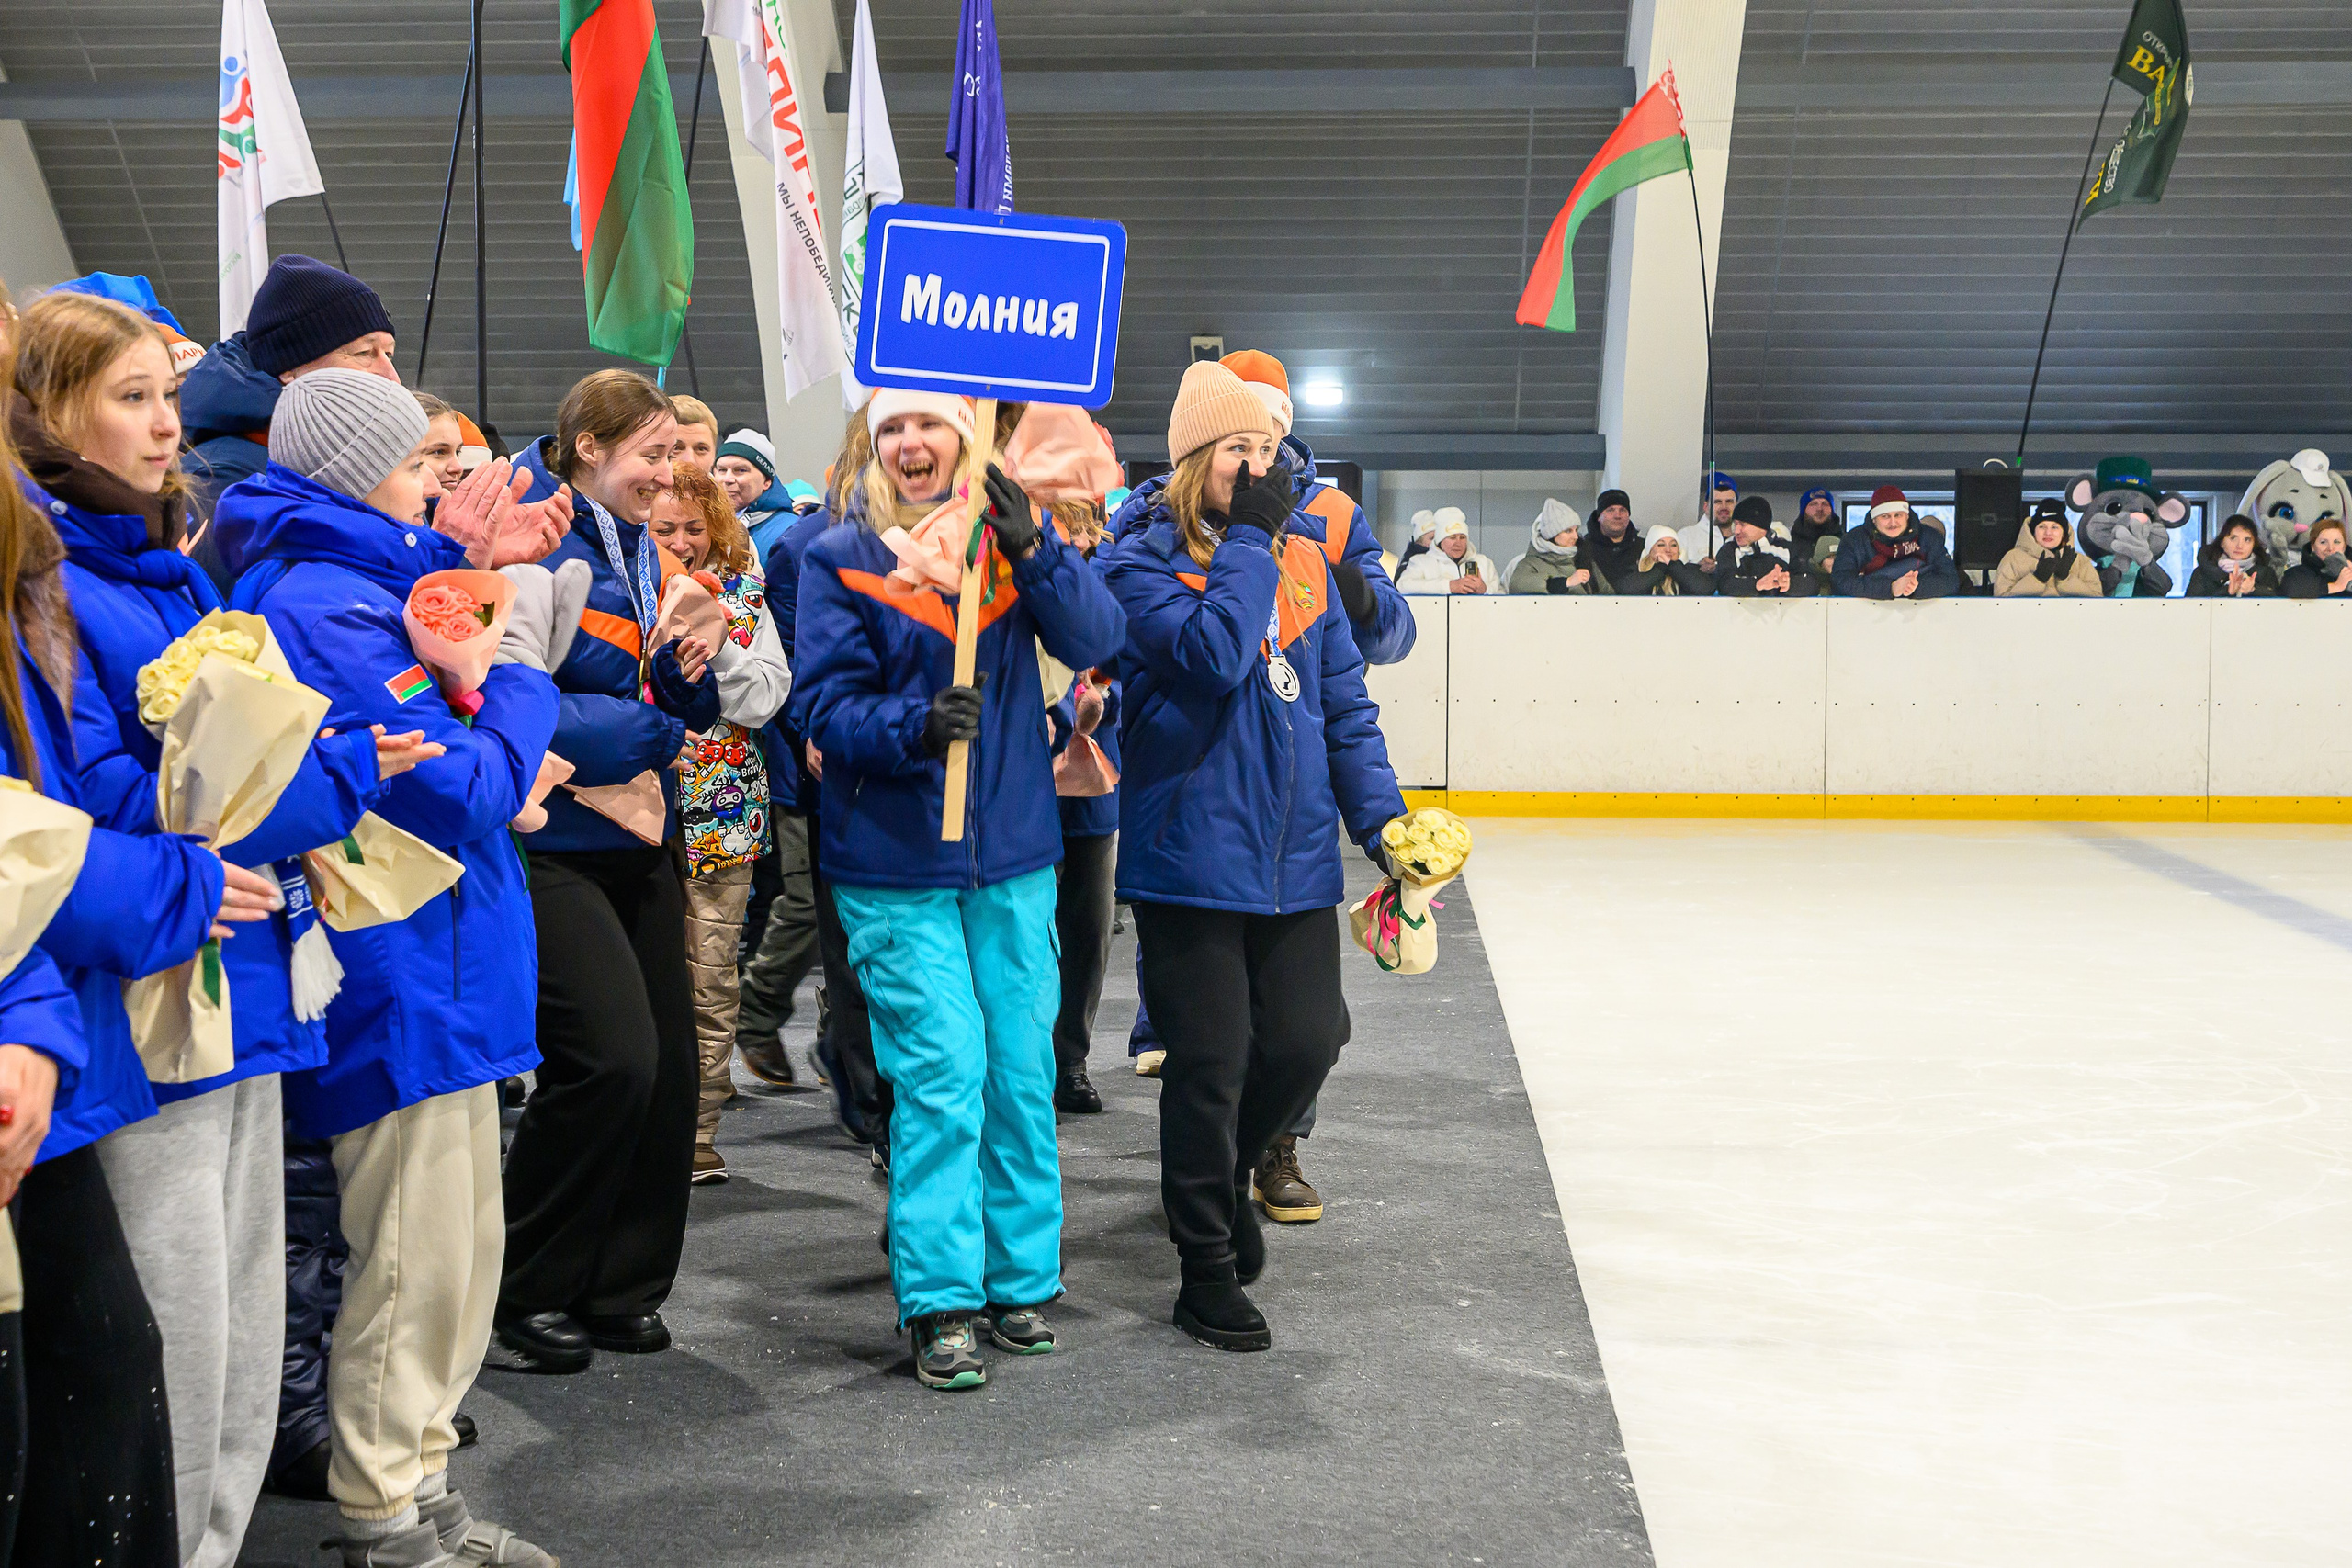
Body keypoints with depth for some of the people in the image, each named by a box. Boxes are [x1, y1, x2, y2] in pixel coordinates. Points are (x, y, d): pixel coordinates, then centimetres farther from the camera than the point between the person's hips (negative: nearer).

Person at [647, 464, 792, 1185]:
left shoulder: (742, 593, 8)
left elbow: (765, 698, -2)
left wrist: (711, 634, -12)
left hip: (722, 810, 1)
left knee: (711, 975, 2)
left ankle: (696, 1132, 11)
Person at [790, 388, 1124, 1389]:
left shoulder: (1011, 541, 5)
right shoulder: (840, 560, -2)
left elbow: (1096, 640, -8)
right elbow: (824, 707, -8)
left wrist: (1033, 549, -23)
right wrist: (916, 726, -27)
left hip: (1013, 856, 3)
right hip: (895, 865, -3)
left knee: (1022, 1072, 9)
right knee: (940, 1074, -7)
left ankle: (1021, 1280, 23)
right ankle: (940, 1303, 3)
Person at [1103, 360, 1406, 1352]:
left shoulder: (1304, 564, 10)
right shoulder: (1143, 564, -6)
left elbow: (1344, 701, 12)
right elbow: (1212, 655, -24)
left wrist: (1379, 815, 4)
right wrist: (1248, 539, -15)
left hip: (1296, 858, 5)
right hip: (1191, 853, -5)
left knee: (1309, 1039, 5)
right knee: (1210, 1062, 1)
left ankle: (1228, 1169, 37)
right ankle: (1206, 1268, 18)